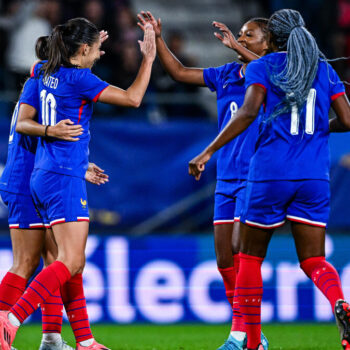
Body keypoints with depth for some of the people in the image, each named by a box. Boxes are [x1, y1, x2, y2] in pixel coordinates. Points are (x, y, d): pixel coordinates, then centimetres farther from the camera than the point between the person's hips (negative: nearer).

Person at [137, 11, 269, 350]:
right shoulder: (226, 75, 13)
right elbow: (180, 72, 21)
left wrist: (237, 47, -31)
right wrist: (157, 40, 11)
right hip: (226, 181, 7)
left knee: (241, 252, -15)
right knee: (225, 261, 6)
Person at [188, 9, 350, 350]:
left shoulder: (263, 67, 0)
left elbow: (248, 112, -15)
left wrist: (208, 152, -14)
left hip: (270, 172, -3)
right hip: (314, 175, 3)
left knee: (250, 257, 12)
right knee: (313, 260, 5)